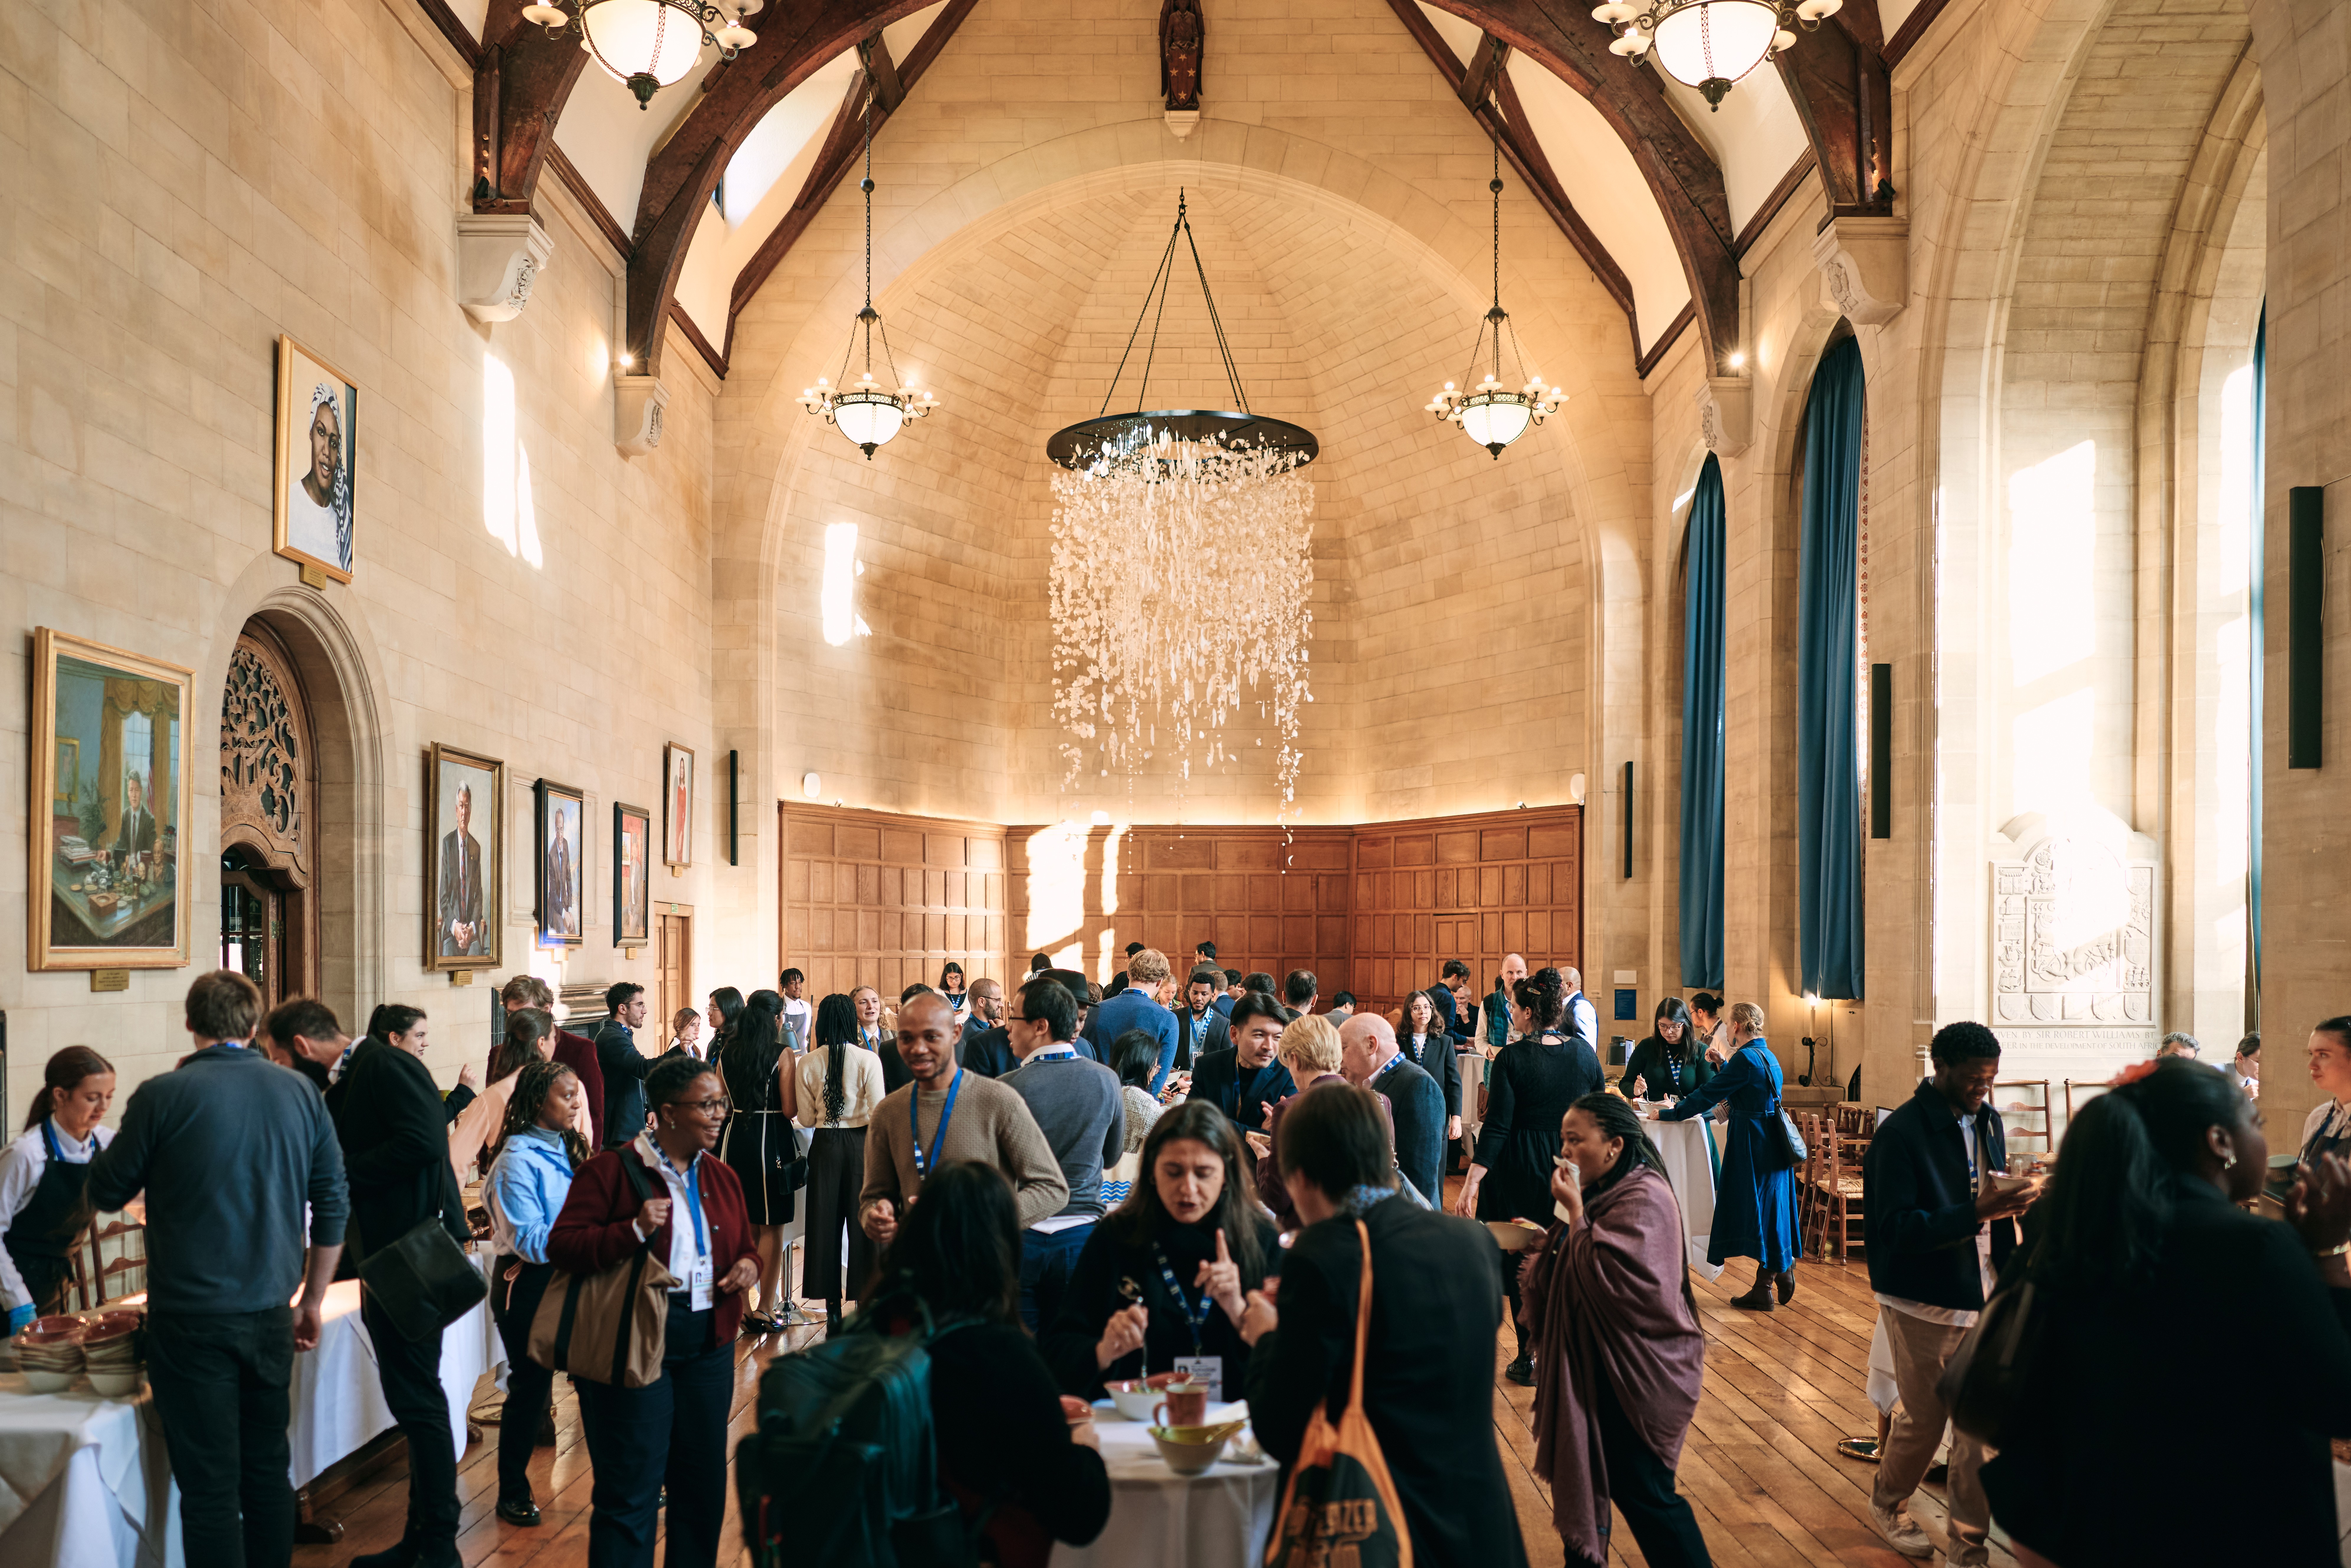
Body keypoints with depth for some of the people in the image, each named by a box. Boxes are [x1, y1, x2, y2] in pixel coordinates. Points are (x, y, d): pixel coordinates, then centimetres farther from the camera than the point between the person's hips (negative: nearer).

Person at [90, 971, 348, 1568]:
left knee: (210, 1486, 5)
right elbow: (334, 1204, 5)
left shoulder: (163, 1096, -11)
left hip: (192, 1321, -4)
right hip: (270, 1313, 4)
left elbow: (105, 1193, 1)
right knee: (269, 1469, 17)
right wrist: (313, 1301, 14)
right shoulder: (300, 1093, 0)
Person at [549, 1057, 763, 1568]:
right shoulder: (613, 1170, -8)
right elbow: (562, 1244, -14)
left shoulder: (721, 1178, 11)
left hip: (709, 1344, 6)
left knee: (704, 1482, 15)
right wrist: (634, 1230, -26)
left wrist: (750, 1265, 0)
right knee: (632, 1488, 0)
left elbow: (744, 1246, 22)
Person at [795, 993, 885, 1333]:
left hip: (824, 1145, 2)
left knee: (825, 1222, 9)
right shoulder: (868, 1060, -10)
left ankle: (833, 1311, 15)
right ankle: (863, 1299, 7)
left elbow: (806, 1119, 2)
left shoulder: (808, 1064, -2)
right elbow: (878, 1114, -11)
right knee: (862, 1222, 6)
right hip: (860, 1143, -2)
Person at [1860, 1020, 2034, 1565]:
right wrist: (1976, 1213, -30)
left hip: (1983, 1295, 6)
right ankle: (1887, 1504, 35)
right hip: (1924, 1303, -5)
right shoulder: (1900, 1134, -17)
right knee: (1925, 1418, 8)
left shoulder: (1989, 1121, 5)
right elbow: (1897, 1230, -21)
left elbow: (1992, 1205, 16)